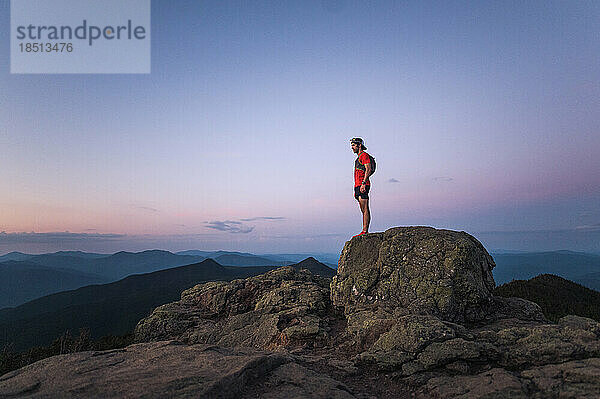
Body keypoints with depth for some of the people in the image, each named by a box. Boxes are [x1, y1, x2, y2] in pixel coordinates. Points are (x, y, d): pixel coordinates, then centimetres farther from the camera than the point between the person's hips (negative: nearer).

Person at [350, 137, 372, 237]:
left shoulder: (364, 155, -4)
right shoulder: (358, 158, 26)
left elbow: (368, 170, -16)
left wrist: (363, 183, -24)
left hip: (363, 185, -10)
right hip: (358, 186, 10)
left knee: (365, 209, -11)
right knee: (364, 210, 8)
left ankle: (365, 231, -13)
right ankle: (365, 232, 9)